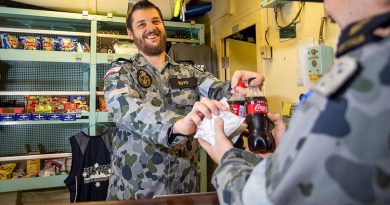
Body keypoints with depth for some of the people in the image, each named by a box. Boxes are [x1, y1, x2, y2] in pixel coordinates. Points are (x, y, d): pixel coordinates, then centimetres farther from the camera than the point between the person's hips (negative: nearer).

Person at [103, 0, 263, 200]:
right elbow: (128, 110, -24)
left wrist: (234, 88, -36)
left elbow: (217, 90, -12)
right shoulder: (120, 72, -5)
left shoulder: (190, 74, 5)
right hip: (133, 188, -2)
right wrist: (178, 123, -42)